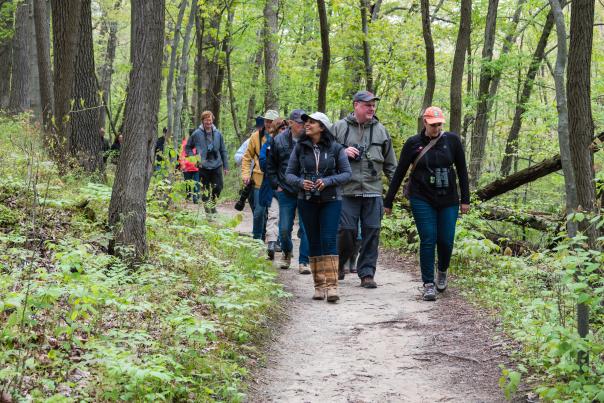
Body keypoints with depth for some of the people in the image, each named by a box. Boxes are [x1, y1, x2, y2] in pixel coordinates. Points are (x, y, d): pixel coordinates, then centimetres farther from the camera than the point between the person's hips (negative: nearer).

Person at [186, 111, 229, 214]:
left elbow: (223, 150, 8)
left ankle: (212, 204, 24)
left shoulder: (218, 134, 2)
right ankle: (207, 208, 17)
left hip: (217, 165, 2)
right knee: (205, 190, 4)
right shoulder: (197, 134, -4)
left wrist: (226, 166, 7)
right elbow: (188, 147, 8)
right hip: (203, 166, -2)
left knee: (218, 187, -1)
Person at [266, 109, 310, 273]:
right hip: (286, 192, 1)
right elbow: (270, 166, 12)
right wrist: (276, 185, 6)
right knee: (284, 229, 6)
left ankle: (304, 261, 6)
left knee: (306, 228, -2)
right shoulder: (279, 140, 2)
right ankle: (287, 253, 33)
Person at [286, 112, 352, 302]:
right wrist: (300, 182, -14)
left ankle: (332, 285, -12)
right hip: (307, 201, 2)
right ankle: (319, 285, 13)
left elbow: (347, 173, 0)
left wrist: (328, 181, -15)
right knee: (314, 242, 6)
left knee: (329, 240, -11)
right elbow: (289, 173, 7)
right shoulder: (300, 148, 4)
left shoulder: (335, 148, -2)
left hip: (331, 200, -2)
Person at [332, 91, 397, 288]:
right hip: (347, 190, -2)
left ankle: (367, 273, 8)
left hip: (373, 191, 2)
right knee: (346, 230, -4)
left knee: (371, 232, 0)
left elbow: (390, 163, 18)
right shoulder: (339, 128, 4)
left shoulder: (380, 130, 12)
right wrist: (342, 153, -9)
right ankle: (338, 265, 22)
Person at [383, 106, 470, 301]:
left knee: (446, 241, 0)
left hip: (448, 200, 1)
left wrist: (465, 199, 5)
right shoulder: (413, 143, -2)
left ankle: (442, 272, 30)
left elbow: (462, 170, 7)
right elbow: (399, 173, 4)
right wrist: (388, 201, 5)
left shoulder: (452, 140, 1)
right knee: (428, 240, -9)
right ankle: (428, 284, 0)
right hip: (422, 199, -1)